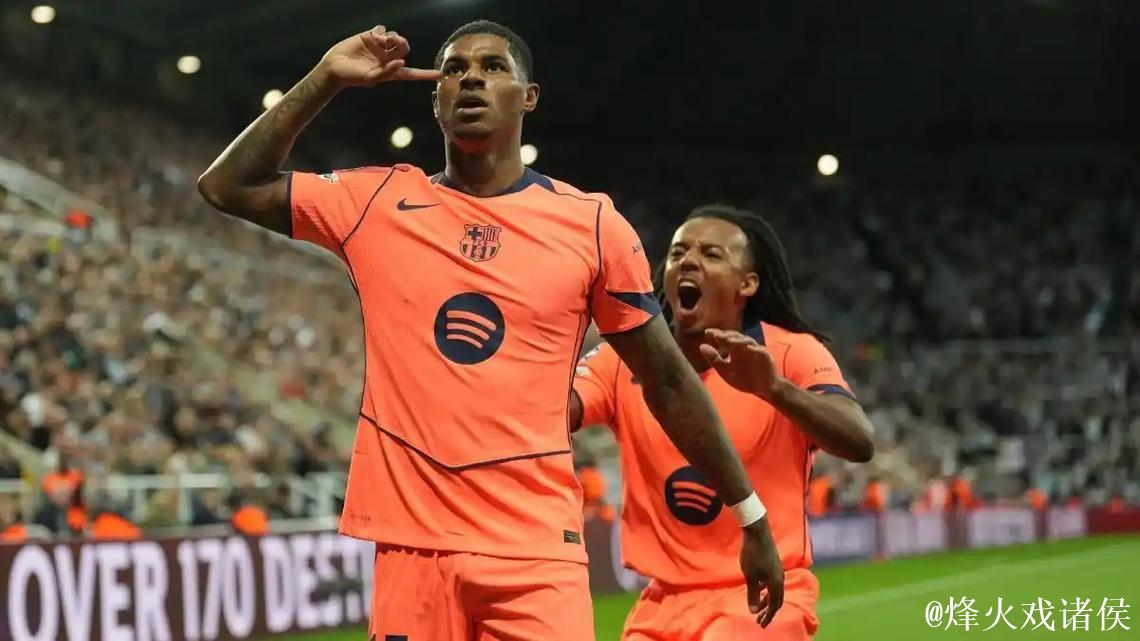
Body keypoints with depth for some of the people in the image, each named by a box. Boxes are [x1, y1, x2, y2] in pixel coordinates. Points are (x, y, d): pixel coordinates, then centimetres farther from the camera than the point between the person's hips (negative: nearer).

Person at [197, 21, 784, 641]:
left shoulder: (591, 223, 4)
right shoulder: (377, 204, 7)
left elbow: (667, 381, 9)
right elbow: (228, 186, 11)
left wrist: (751, 517, 11)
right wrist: (325, 79, 4)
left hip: (536, 546, -1)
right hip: (411, 541, 1)